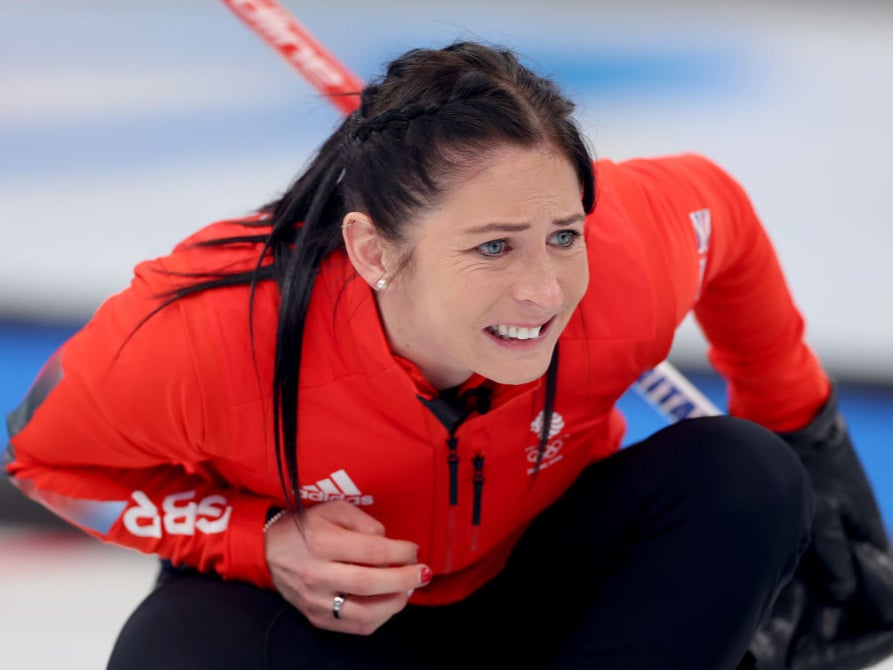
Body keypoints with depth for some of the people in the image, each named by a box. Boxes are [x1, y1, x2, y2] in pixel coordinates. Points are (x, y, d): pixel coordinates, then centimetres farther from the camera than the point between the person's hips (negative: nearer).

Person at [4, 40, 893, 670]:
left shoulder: (628, 262, -30)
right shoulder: (207, 335, -35)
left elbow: (714, 207, -4)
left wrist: (795, 424, 8)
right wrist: (265, 543, -28)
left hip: (532, 579, 3)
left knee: (744, 477, -24)